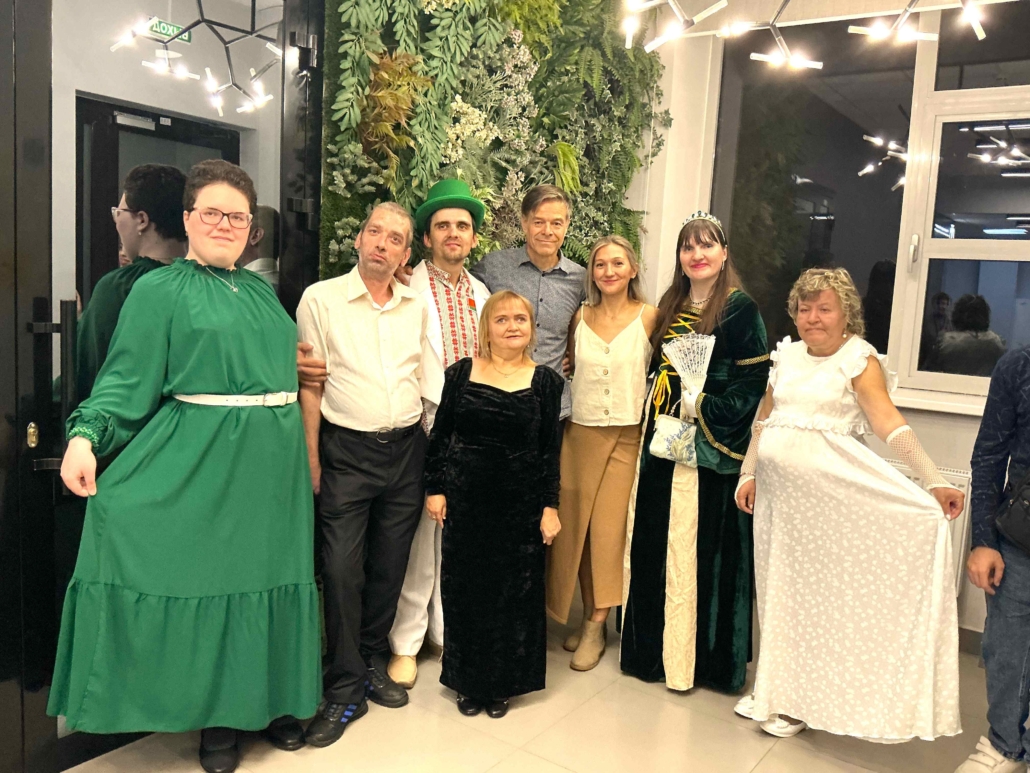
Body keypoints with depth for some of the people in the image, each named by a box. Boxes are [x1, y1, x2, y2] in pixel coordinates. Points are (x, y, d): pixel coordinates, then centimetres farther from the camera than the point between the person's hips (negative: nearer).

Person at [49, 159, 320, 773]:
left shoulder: (261, 290, 15)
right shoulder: (159, 291, -1)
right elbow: (127, 383, -9)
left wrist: (307, 369, 7)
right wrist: (86, 436, -23)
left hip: (273, 460, 5)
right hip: (204, 463, -5)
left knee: (266, 574, 11)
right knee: (206, 577, 2)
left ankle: (272, 700, 28)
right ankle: (216, 716, 20)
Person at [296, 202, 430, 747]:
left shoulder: (417, 306, 9)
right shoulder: (321, 299, -2)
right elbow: (310, 385, -3)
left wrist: (425, 443, 8)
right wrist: (311, 460, -7)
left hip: (406, 449, 4)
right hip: (347, 450, -3)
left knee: (390, 566, 11)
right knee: (342, 570, -3)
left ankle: (372, 662, 30)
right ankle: (344, 691, 11)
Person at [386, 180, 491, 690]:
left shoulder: (482, 295, 14)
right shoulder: (408, 292, -5)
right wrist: (432, 419, -10)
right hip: (423, 432, -5)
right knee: (420, 537, 1)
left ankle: (448, 632, 27)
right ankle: (405, 643, 17)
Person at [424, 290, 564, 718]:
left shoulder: (545, 380, 0)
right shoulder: (460, 373, 0)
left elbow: (550, 450, 1)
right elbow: (439, 435, 4)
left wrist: (549, 505, -2)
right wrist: (435, 489, 0)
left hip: (520, 502, 0)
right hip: (465, 498, 1)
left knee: (513, 593, 8)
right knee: (464, 590, 10)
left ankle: (502, 683, 27)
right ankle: (468, 682, 27)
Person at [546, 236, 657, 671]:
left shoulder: (649, 317, -2)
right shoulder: (580, 317, 7)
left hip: (629, 435, -3)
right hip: (582, 433, 3)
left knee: (610, 528, -2)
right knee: (578, 526, 6)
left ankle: (595, 626, 10)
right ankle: (589, 616, 21)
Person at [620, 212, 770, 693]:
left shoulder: (739, 309, -5)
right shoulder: (671, 305, 14)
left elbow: (754, 380, -10)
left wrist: (702, 407, -18)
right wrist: (657, 417, 5)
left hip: (709, 449, -6)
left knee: (701, 549, 0)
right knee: (652, 543, 10)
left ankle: (702, 657, 14)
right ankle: (652, 647, 25)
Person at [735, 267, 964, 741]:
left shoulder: (859, 359, -5)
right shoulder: (786, 356, 11)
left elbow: (889, 424, -16)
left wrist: (935, 482, -27)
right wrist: (748, 473, 8)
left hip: (826, 493, -5)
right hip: (777, 489, 5)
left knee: (816, 592, 4)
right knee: (776, 590, 12)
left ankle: (796, 700, 20)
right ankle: (774, 689, 29)